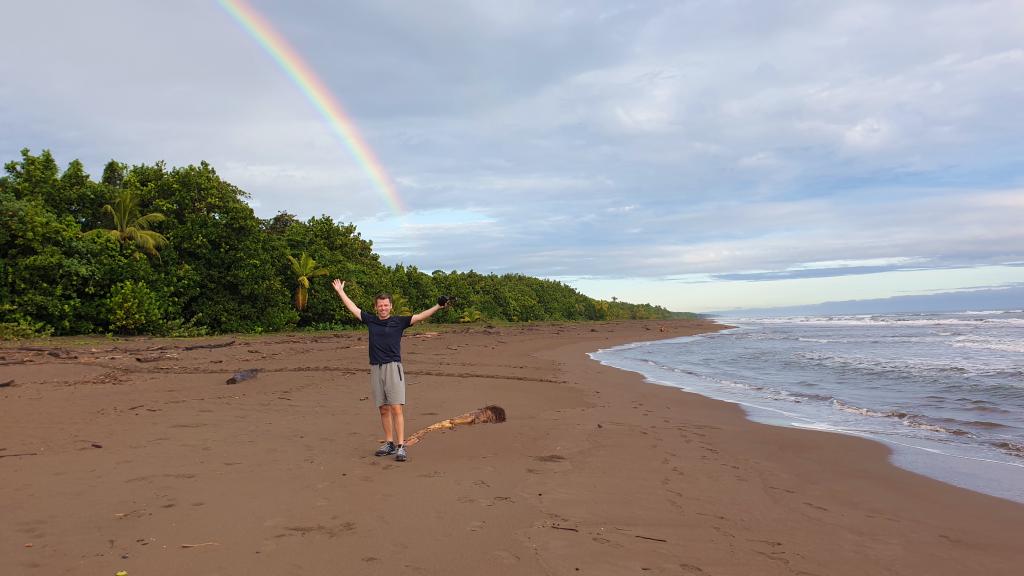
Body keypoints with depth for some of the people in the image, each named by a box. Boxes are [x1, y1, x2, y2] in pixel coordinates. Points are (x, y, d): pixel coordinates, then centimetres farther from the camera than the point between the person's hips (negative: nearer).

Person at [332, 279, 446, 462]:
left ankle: (401, 446, -10)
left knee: (396, 408, -10)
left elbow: (420, 317, -4)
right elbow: (353, 308, 21)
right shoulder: (371, 321, 12)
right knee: (383, 409, 9)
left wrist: (438, 306, -15)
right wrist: (340, 291, 27)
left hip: (393, 367, -4)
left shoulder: (399, 321, 3)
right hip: (375, 369, 4)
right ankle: (389, 444, 18)